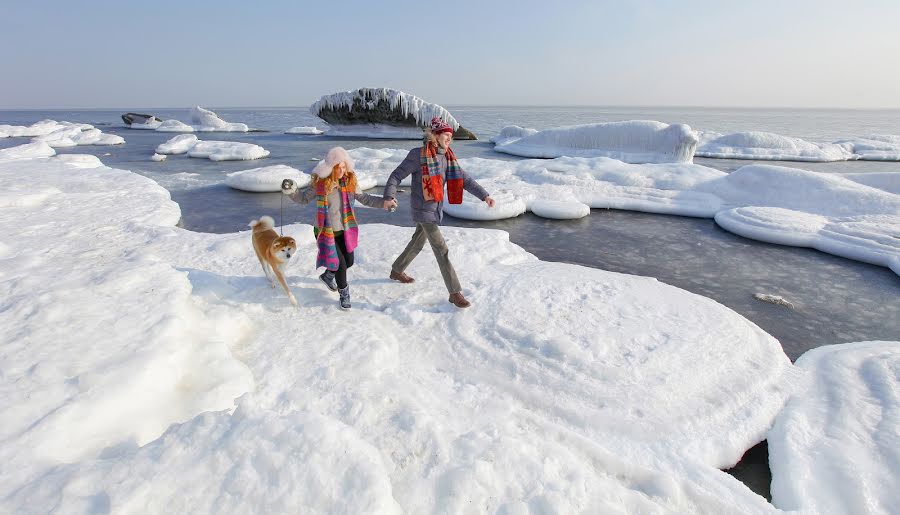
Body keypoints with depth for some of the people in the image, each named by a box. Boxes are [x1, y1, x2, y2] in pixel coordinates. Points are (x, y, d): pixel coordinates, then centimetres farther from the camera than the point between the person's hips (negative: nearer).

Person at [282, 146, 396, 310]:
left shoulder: (349, 181, -6)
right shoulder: (320, 182, -14)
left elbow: (363, 198, 2)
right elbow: (303, 198, -1)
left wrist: (383, 202, -7)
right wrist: (292, 190, -19)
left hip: (344, 230, 4)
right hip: (326, 232, -4)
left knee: (349, 261, 17)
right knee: (340, 264, -6)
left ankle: (328, 275, 50)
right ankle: (344, 293, 22)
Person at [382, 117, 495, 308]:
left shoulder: (447, 157, 4)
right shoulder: (418, 155, -15)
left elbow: (464, 179, 2)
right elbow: (397, 175, -11)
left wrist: (484, 195, -7)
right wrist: (389, 196, -25)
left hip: (436, 208, 8)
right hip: (423, 209, -8)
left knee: (418, 242, 23)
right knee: (442, 250, -10)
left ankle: (397, 271, 46)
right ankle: (455, 292, -4)